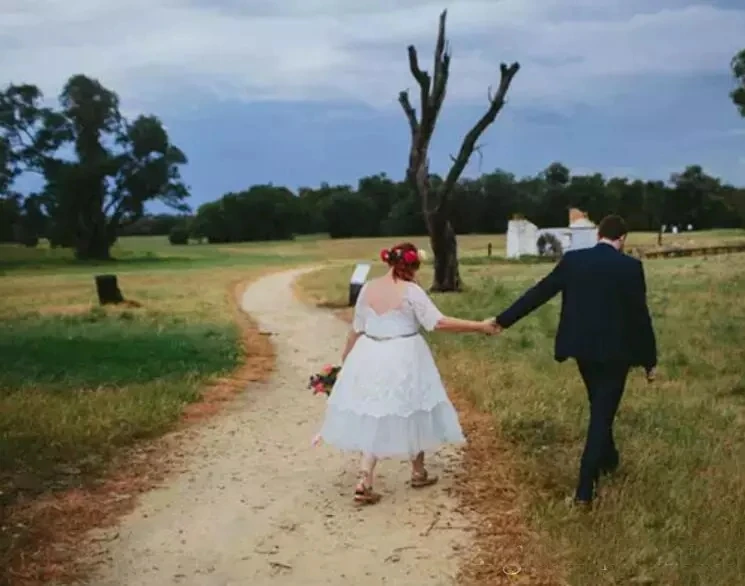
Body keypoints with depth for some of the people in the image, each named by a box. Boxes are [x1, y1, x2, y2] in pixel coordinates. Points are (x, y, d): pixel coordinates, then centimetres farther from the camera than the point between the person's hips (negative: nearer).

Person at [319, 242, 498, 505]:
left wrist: (345, 360, 19)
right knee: (411, 413, 15)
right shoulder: (411, 291, -13)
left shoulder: (368, 288, 1)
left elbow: (356, 329, 7)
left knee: (374, 417, 9)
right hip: (403, 360, -4)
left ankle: (365, 481, -4)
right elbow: (438, 323, -18)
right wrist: (479, 326, -13)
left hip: (370, 358, 4)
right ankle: (418, 473, 31)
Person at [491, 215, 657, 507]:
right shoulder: (630, 266, -11)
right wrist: (649, 360, 0)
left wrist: (504, 319, 10)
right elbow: (640, 315, -9)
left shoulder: (572, 260, -2)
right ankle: (584, 489, -1)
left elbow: (539, 293, 1)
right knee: (602, 414, 2)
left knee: (600, 408, 26)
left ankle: (608, 459, 45)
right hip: (615, 351, -4)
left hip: (582, 347, 4)